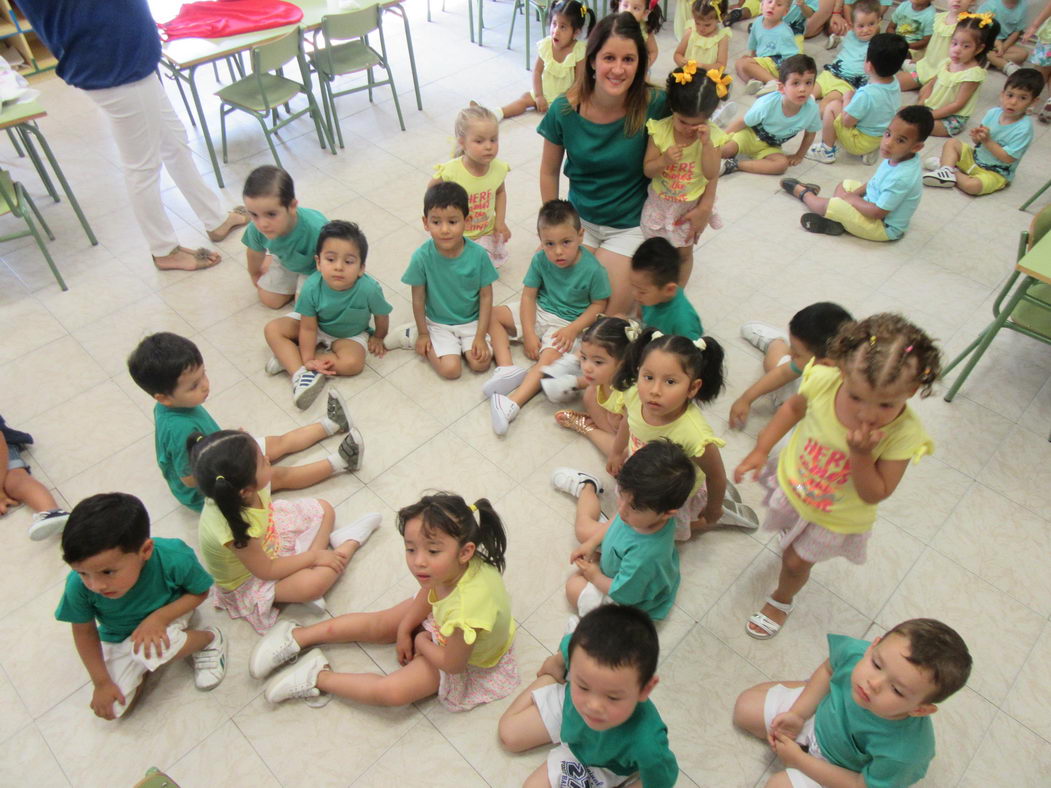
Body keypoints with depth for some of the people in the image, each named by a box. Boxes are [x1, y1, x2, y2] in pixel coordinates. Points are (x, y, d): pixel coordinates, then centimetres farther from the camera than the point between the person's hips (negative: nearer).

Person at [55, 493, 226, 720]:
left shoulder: (174, 558, -38)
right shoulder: (78, 586, -31)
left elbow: (199, 591, -17)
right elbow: (84, 632, -10)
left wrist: (160, 617, -33)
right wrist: (101, 682, -7)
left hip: (168, 614, -3)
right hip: (118, 638, 3)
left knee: (148, 649, -35)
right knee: (114, 708, -7)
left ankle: (210, 639, -6)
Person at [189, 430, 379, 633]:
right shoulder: (234, 530, -45)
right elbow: (266, 571, -26)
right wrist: (313, 557, -19)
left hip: (267, 537, 8)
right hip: (249, 579, -7)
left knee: (324, 509, 4)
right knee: (312, 583, -30)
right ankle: (351, 542, -4)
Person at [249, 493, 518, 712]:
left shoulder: (468, 608, -48)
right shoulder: (451, 567, -30)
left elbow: (453, 663, -27)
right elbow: (429, 593, -5)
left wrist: (421, 643, -11)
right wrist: (404, 629, -2)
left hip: (464, 658, -5)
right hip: (440, 617, 5)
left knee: (391, 692, -13)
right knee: (377, 624, 8)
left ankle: (318, 678, 6)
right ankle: (299, 637, 24)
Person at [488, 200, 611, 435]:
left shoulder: (592, 269, -20)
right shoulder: (540, 260, -11)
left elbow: (599, 304, -9)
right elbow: (528, 295, -7)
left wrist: (573, 329, -21)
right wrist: (529, 333, -14)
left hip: (567, 322, -5)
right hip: (539, 312, 5)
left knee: (550, 355, -30)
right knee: (494, 314, -6)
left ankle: (513, 403, -41)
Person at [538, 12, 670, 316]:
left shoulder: (654, 105, -20)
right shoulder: (565, 110, -14)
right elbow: (549, 171, 1)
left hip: (630, 224, -2)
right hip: (579, 219, 2)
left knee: (607, 316, -7)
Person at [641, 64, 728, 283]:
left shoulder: (712, 135, -17)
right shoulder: (659, 130, -18)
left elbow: (712, 174, -21)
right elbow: (647, 170, -14)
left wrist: (706, 143, -32)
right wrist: (664, 160, -35)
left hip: (691, 206, 0)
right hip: (659, 204, 0)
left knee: (684, 253, 15)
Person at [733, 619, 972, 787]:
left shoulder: (900, 752, -43)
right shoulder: (854, 652, -36)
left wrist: (799, 760, -16)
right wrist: (797, 714, -13)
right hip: (821, 711, 4)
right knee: (745, 708, 10)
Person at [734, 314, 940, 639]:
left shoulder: (905, 434, -35)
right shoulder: (824, 380, -32)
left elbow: (874, 495, -26)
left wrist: (860, 453, -42)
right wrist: (761, 449, -10)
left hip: (835, 518, -1)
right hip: (791, 483, 2)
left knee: (796, 562, 21)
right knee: (790, 533, 32)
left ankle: (781, 601, 54)